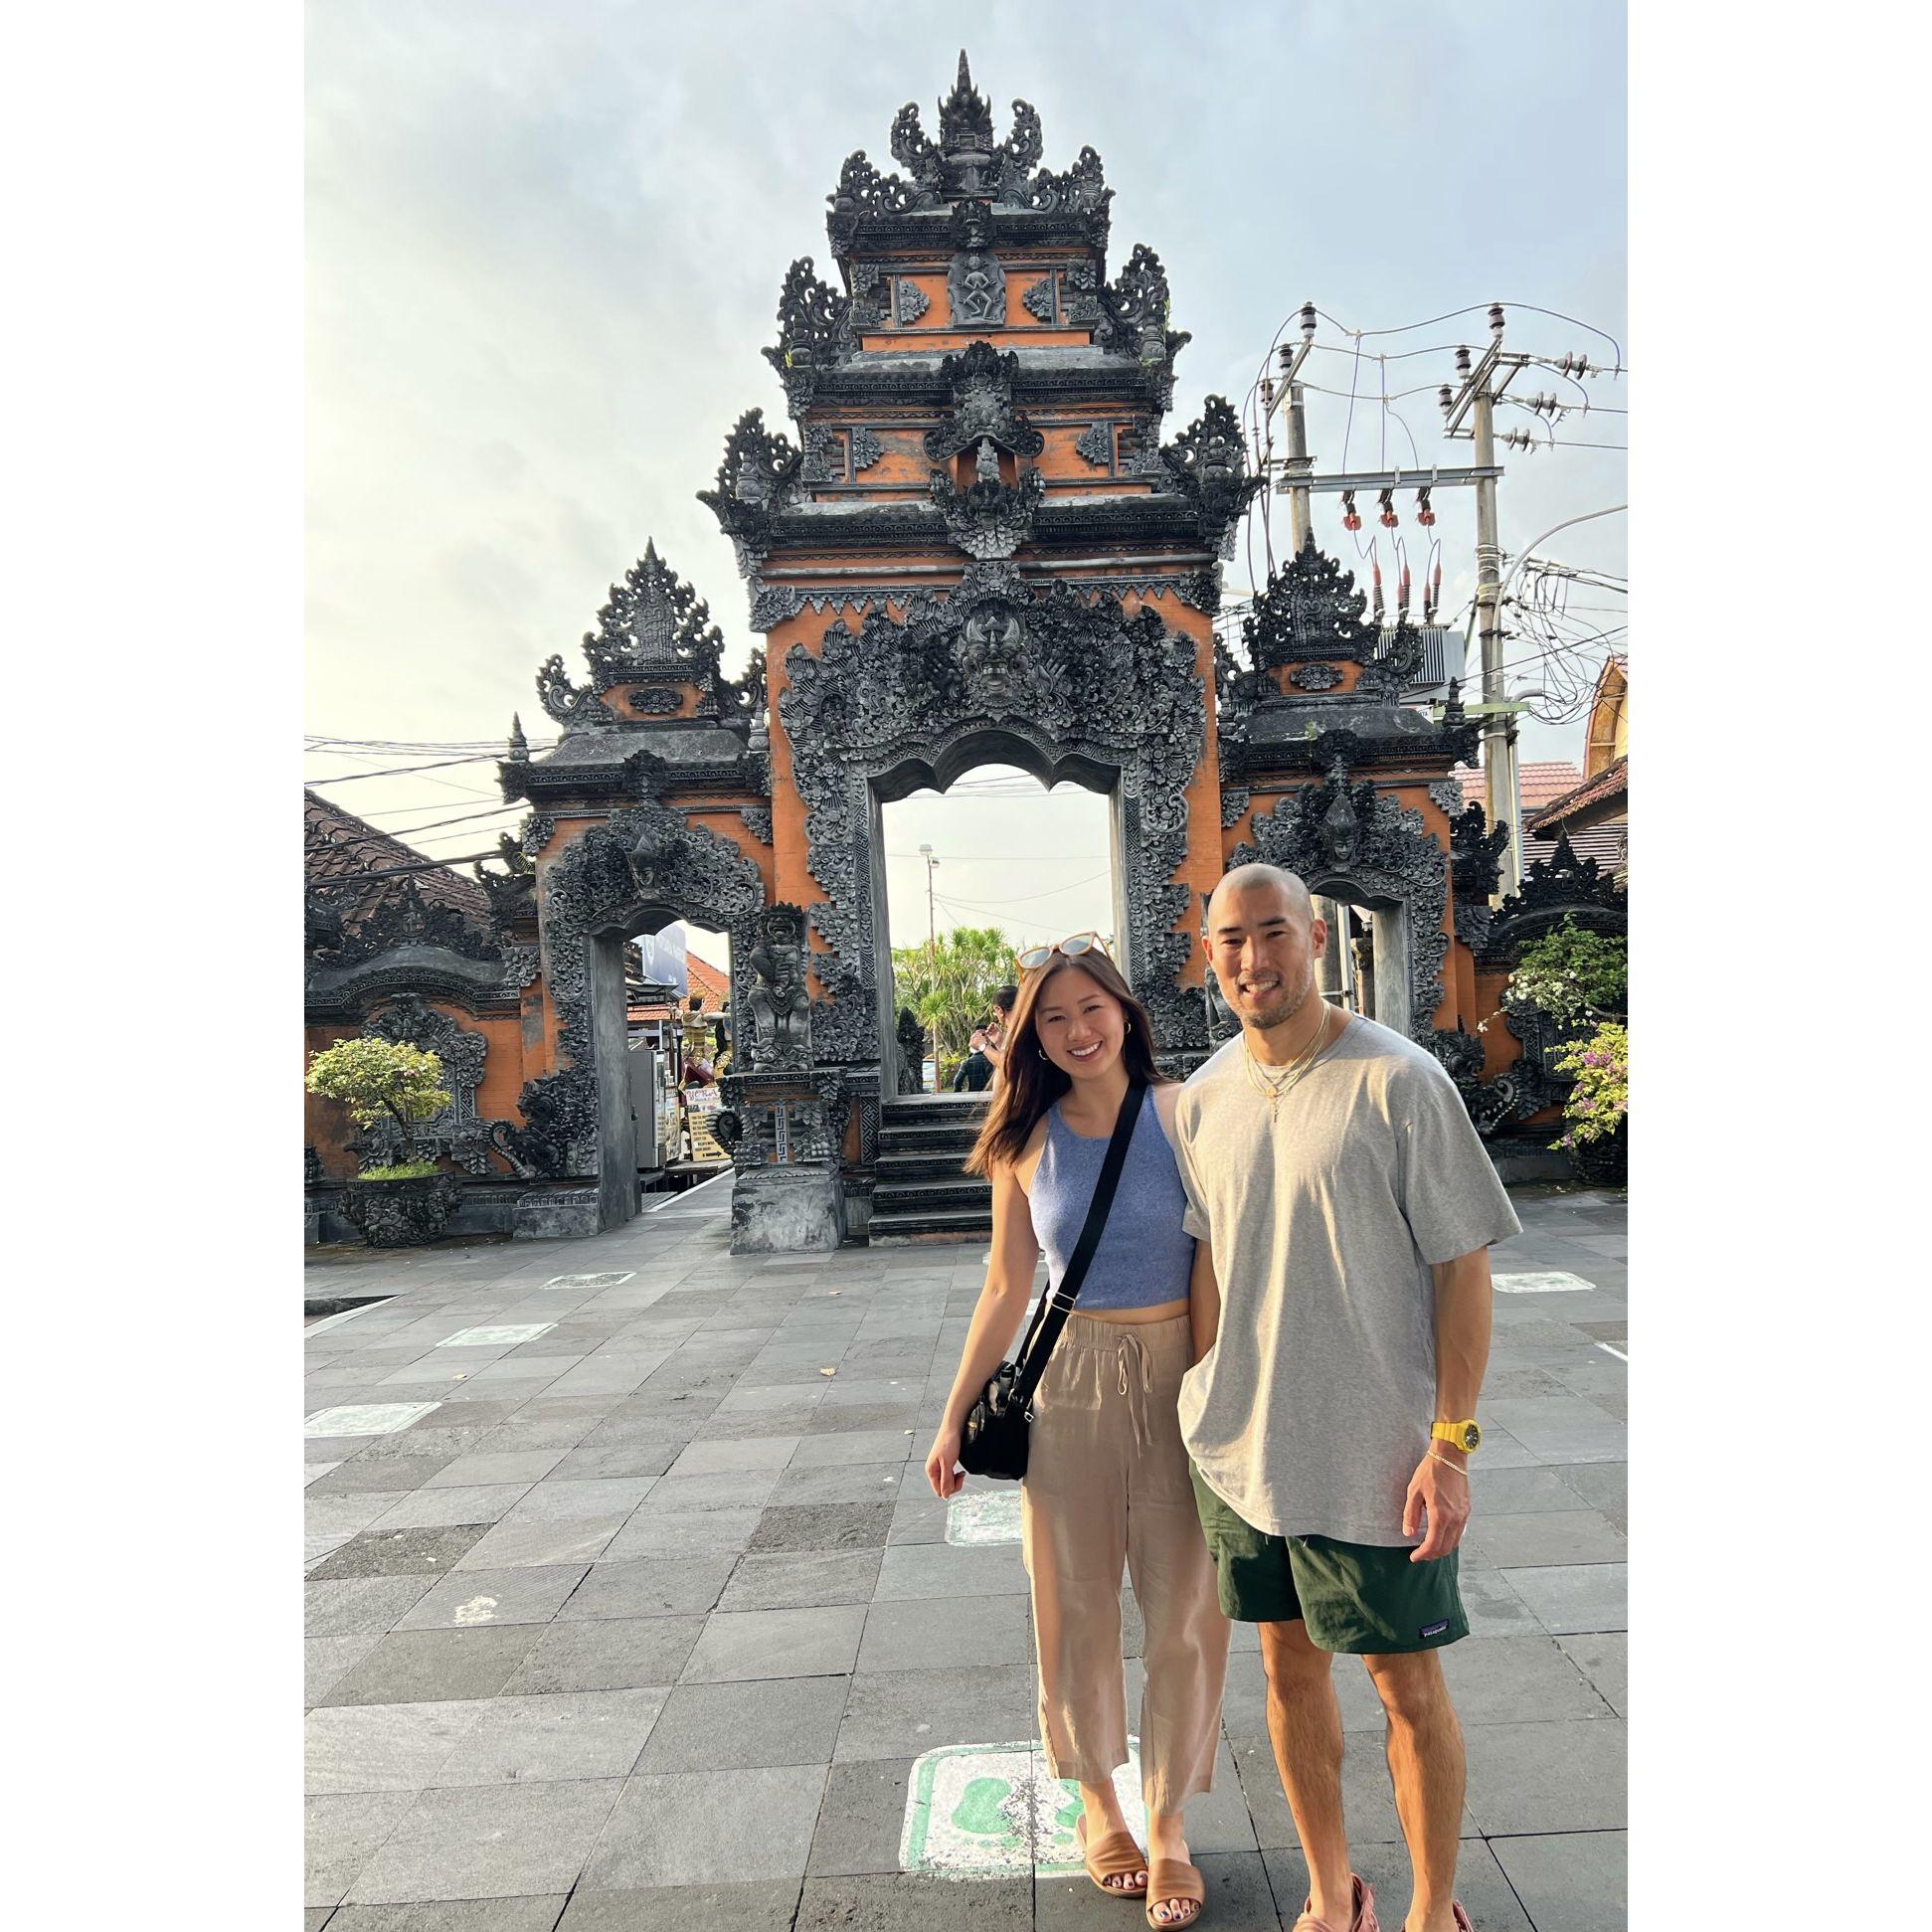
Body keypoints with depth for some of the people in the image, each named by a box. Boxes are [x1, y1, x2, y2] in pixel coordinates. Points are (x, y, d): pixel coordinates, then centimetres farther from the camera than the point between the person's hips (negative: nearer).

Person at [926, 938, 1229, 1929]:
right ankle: (1096, 1799, 40)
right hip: (1070, 1385, 1)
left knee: (1185, 1610, 9)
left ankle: (1167, 1824, 32)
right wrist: (954, 1416, 9)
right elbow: (1007, 1288, 6)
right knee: (1079, 1606, 15)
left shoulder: (1182, 1112, -6)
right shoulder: (1026, 1143, -1)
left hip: (1182, 1379, -1)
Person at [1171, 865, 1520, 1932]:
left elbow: (1461, 1268, -10)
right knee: (1290, 1668, 17)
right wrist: (1214, 1411, 11)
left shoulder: (1398, 1080, -13)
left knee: (1407, 1686, 11)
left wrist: (1450, 1445, -13)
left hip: (1375, 1454, -4)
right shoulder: (1202, 1099, 2)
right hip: (1243, 1448, 4)